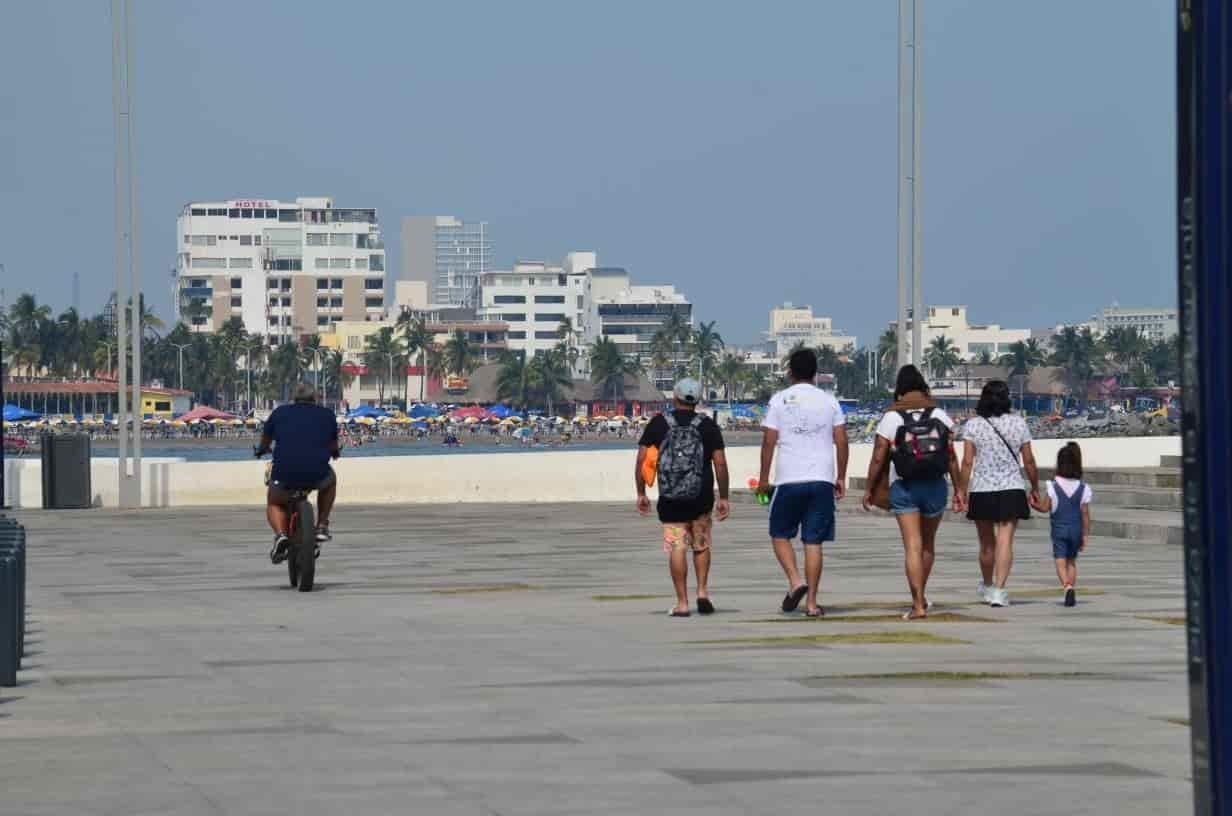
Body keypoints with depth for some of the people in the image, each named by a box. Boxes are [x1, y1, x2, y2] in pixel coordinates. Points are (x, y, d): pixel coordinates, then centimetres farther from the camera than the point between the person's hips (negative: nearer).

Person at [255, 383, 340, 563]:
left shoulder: (280, 413, 14)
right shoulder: (327, 415, 14)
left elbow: (264, 444, 27)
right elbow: (334, 448, 28)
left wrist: (261, 451, 51)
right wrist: (336, 452, 52)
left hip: (285, 474, 0)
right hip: (317, 476, 0)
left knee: (274, 504, 28)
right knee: (330, 480, 35)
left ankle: (280, 534, -2)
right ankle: (322, 527, 25)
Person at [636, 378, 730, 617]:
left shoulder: (659, 424, 0)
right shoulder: (708, 425, 1)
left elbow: (641, 459, -2)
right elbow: (720, 464, -4)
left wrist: (641, 493, 5)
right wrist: (723, 497, 3)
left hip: (670, 499, -1)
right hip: (701, 499, 1)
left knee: (676, 548, 1)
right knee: (701, 546, 18)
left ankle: (682, 603, -1)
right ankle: (702, 593, 9)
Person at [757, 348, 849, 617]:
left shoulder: (779, 400, 0)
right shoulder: (829, 401, 6)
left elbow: (769, 441, -3)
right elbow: (841, 441, 5)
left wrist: (764, 478, 6)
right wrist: (841, 478, 13)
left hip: (789, 479, -2)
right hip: (822, 479, 2)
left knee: (780, 534, 13)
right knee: (814, 541, 4)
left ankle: (795, 581, -8)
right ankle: (811, 602, 2)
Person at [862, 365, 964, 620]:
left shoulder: (891, 418, -4)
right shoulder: (940, 415, 2)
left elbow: (878, 458, -4)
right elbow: (951, 456, -1)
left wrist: (868, 489, 6)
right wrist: (958, 489, 5)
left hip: (903, 487, -3)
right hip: (935, 485, 3)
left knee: (912, 546, -6)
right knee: (928, 543, 19)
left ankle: (918, 604, -13)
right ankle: (920, 596, 32)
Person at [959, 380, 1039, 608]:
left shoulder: (972, 425, -2)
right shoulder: (1018, 423, 1)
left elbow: (967, 462, -8)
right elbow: (1029, 460, 3)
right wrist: (1035, 488, 14)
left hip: (981, 490, 1)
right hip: (1011, 489, -1)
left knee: (987, 542, 15)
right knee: (1005, 541, -6)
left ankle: (987, 587, 33)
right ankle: (999, 590, -17)